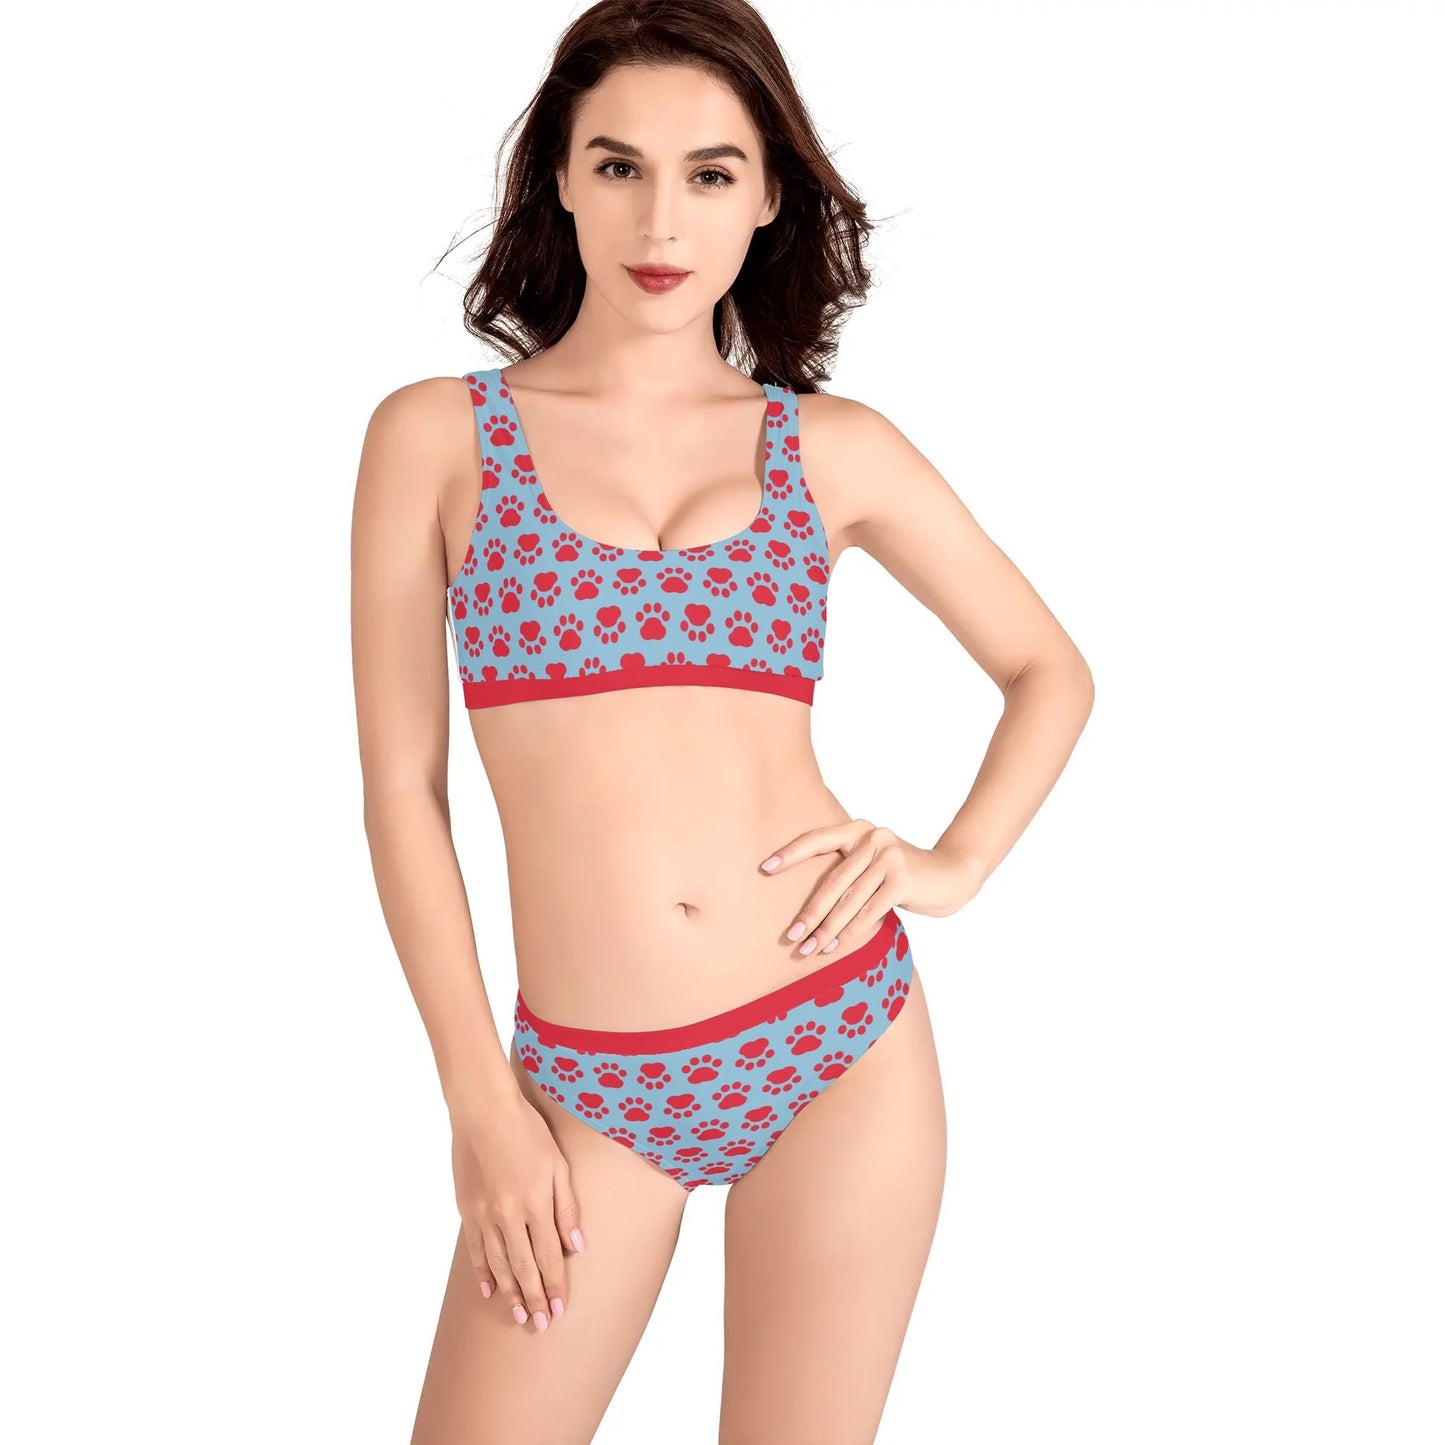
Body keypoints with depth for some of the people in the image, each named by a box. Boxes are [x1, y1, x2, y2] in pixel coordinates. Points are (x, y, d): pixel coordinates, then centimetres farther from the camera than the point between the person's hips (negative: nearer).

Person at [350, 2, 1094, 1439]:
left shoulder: (833, 448, 4)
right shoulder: (435, 435, 0)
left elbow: (1051, 670, 16)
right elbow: (401, 790, -1)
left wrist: (954, 865, 0)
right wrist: (478, 1099, -4)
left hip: (844, 1043, 1)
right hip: (589, 1088, -1)